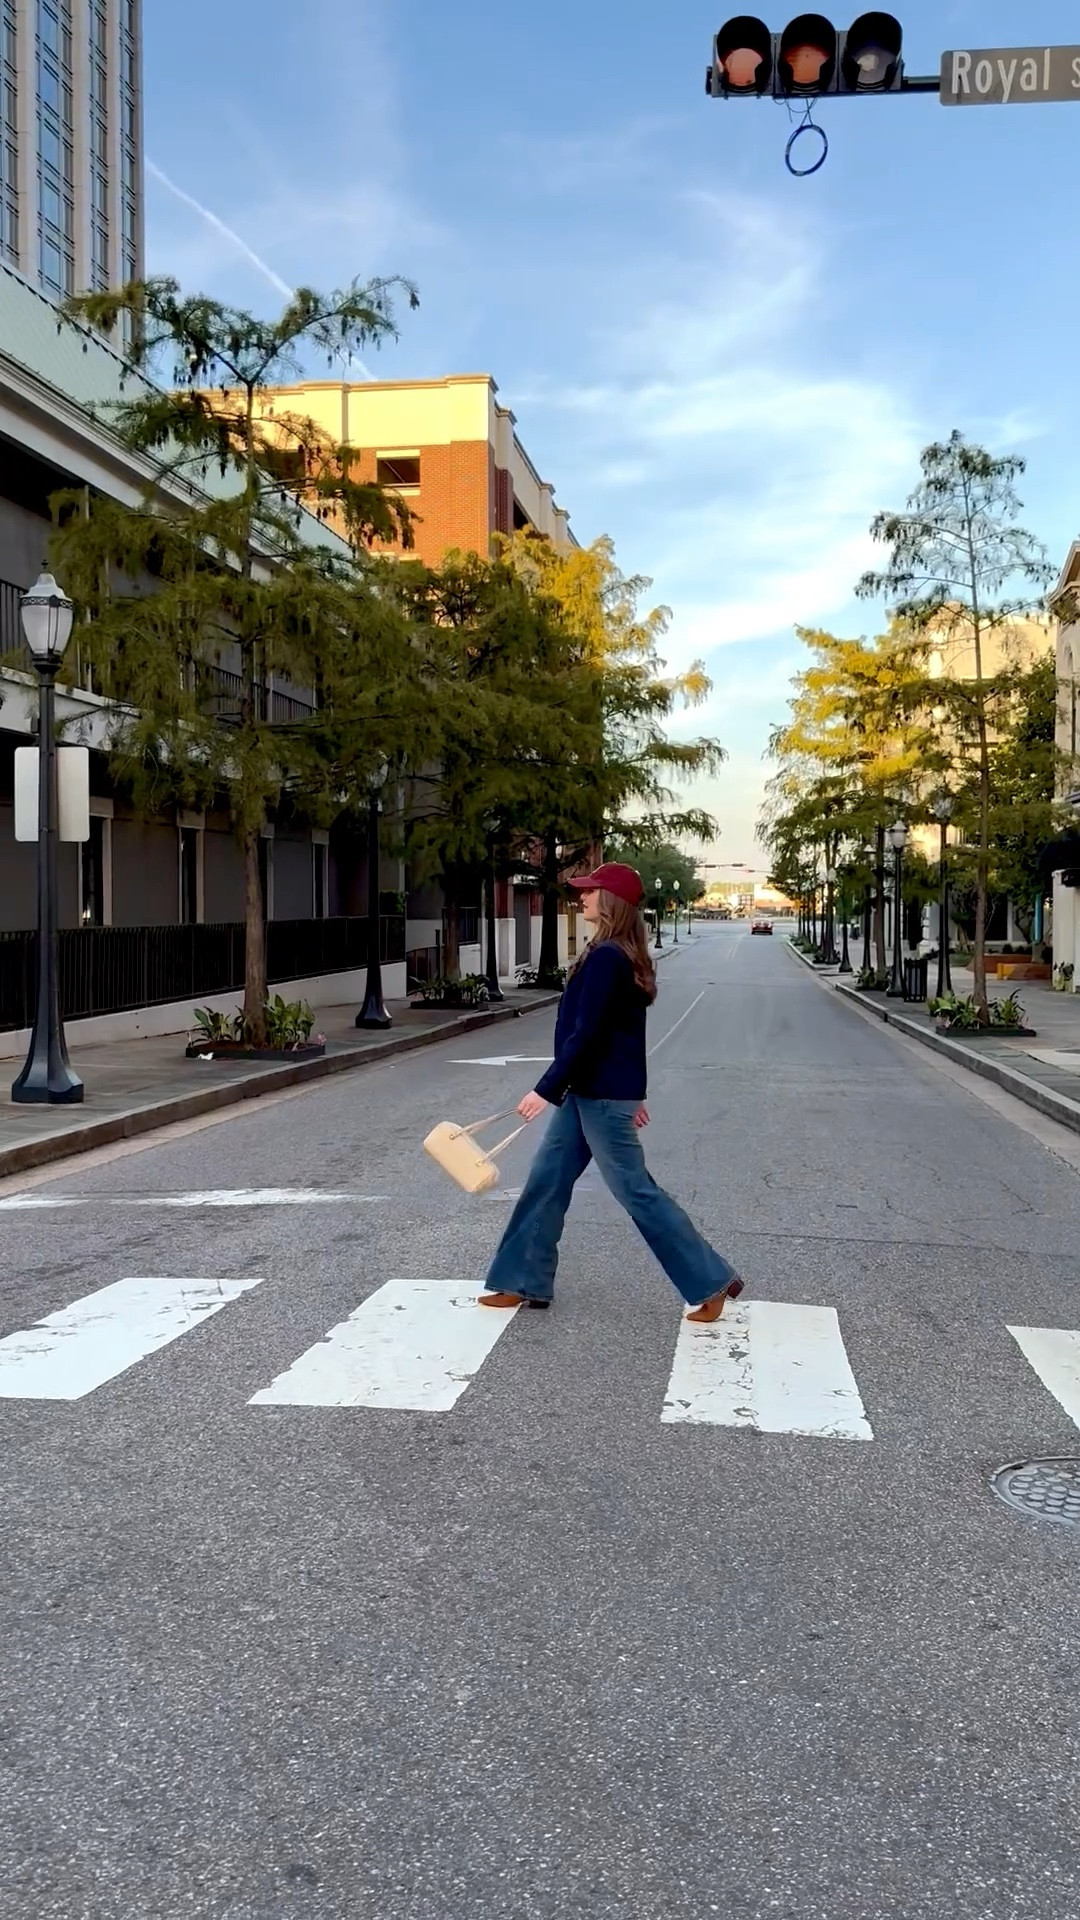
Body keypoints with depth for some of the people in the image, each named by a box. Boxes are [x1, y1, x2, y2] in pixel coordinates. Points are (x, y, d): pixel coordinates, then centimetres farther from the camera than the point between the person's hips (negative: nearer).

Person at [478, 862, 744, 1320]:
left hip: (602, 1094, -10)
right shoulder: (622, 955, 11)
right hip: (589, 1091, 10)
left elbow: (585, 1034, -24)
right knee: (546, 1181, 13)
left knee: (637, 1192, -1)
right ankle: (523, 1281, 21)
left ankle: (711, 1281, 10)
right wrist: (631, 1091, 24)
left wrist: (547, 1089, -21)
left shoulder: (605, 957, -21)